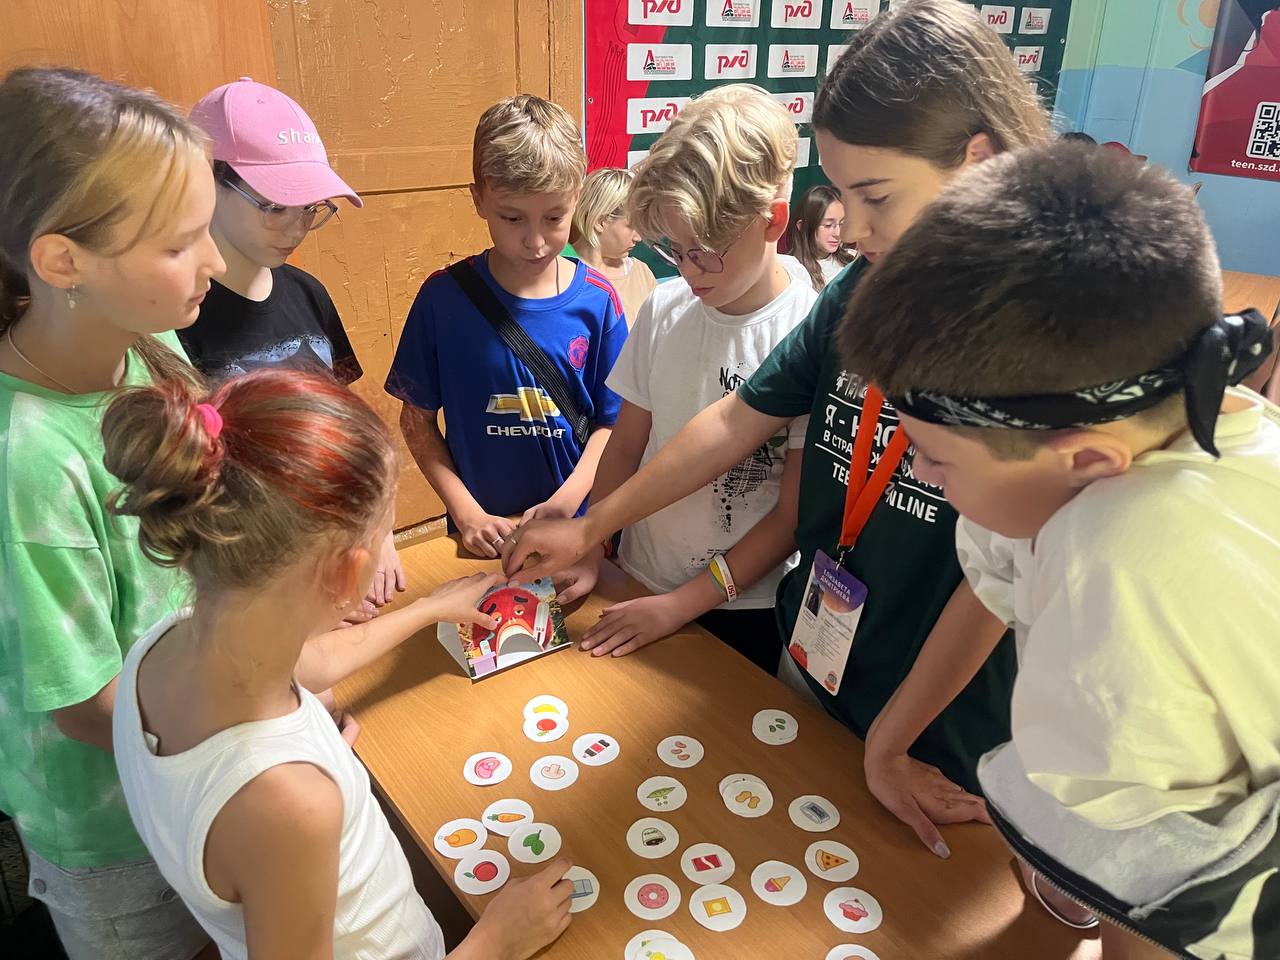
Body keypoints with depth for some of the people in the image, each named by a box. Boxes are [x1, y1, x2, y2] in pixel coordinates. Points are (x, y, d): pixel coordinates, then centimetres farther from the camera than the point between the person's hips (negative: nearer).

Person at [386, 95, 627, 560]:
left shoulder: (597, 300, -8)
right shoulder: (443, 297, -9)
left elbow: (611, 420, -4)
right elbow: (417, 417, -3)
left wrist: (563, 505, -16)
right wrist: (467, 513, -11)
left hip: (578, 528, 1)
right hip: (483, 537, 0)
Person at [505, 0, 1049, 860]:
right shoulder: (860, 291, -7)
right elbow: (737, 422, 1)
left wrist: (892, 742, -12)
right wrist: (590, 530, 6)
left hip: (946, 739, -4)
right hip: (811, 663, 5)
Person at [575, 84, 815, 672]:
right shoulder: (664, 310, -5)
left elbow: (794, 513, -15)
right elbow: (625, 448, 3)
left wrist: (685, 601, -13)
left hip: (747, 611, -4)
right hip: (639, 587, 4)